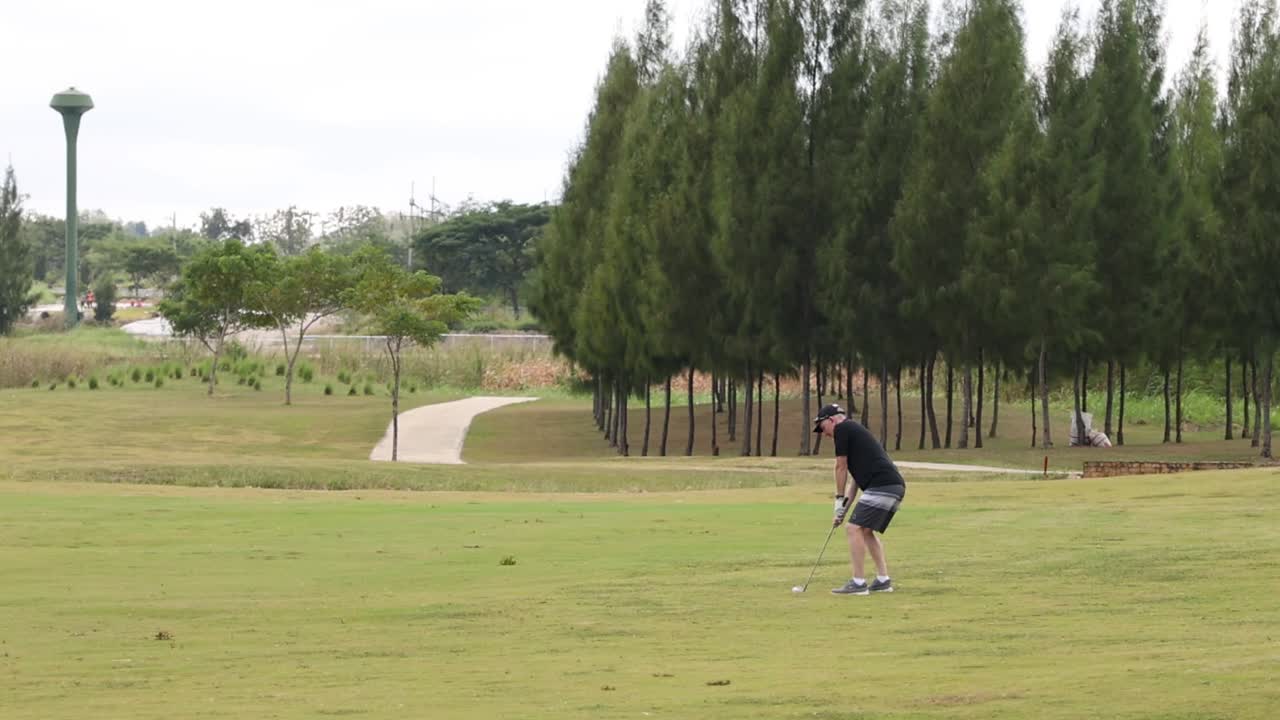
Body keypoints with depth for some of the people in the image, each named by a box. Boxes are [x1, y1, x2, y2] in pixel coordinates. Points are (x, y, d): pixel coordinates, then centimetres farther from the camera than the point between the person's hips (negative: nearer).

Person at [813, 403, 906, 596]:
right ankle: (883, 580, 17)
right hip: (896, 486, 9)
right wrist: (843, 510, 23)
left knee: (854, 529, -7)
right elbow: (855, 479, 27)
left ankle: (858, 583, -9)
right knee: (866, 531, 19)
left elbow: (841, 468, 1)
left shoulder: (842, 429, 0)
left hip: (881, 485, -9)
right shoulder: (854, 432, 27)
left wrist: (839, 501, 11)